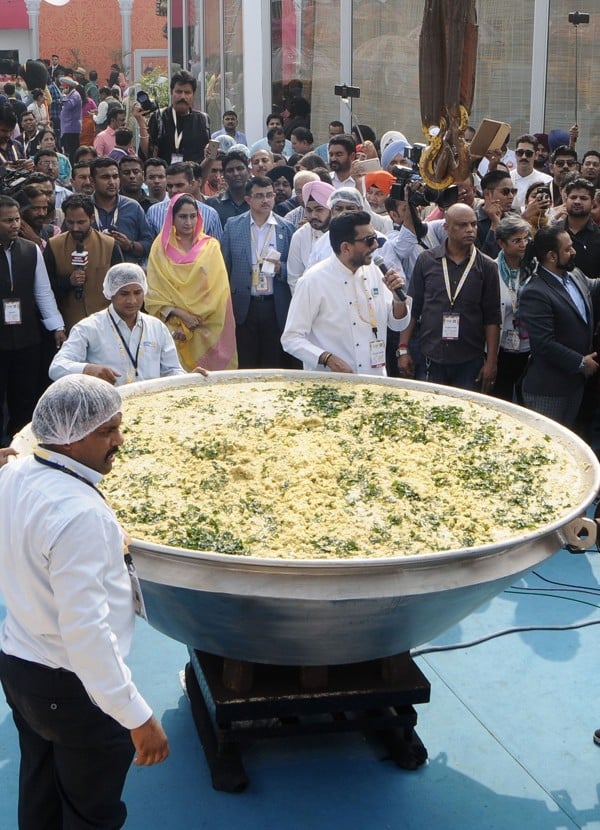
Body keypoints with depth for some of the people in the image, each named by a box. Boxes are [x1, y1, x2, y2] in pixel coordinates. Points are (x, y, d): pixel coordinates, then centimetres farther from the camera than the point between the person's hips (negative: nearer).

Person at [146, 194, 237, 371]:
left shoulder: (210, 246, 4)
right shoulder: (160, 247, 4)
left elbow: (218, 290, -1)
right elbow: (154, 292, 0)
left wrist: (195, 320, -8)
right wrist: (181, 315, -13)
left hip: (205, 330, 0)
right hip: (172, 328, 0)